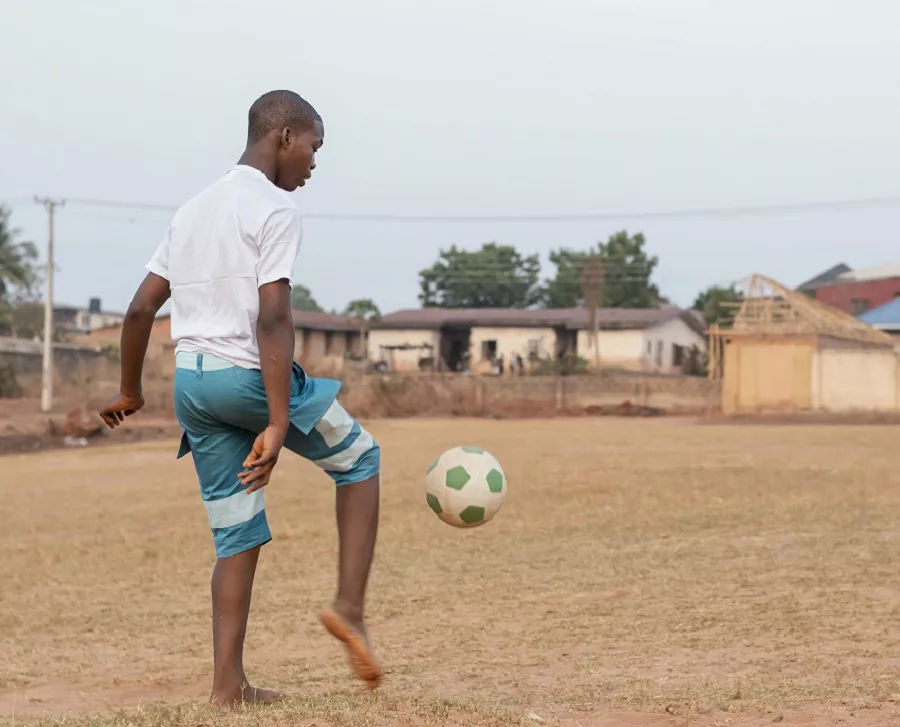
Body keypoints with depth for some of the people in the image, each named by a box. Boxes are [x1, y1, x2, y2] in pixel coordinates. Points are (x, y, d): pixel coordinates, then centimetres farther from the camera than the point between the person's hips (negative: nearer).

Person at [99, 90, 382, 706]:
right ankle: (349, 606, 4)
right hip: (249, 376, -7)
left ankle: (228, 683, 7)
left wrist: (130, 391, 25)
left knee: (238, 534, 11)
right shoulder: (275, 209, -8)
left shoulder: (194, 210, 16)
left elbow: (140, 309, 14)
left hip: (190, 381, 7)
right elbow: (273, 319, -19)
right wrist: (277, 426, -23)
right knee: (359, 457, 15)